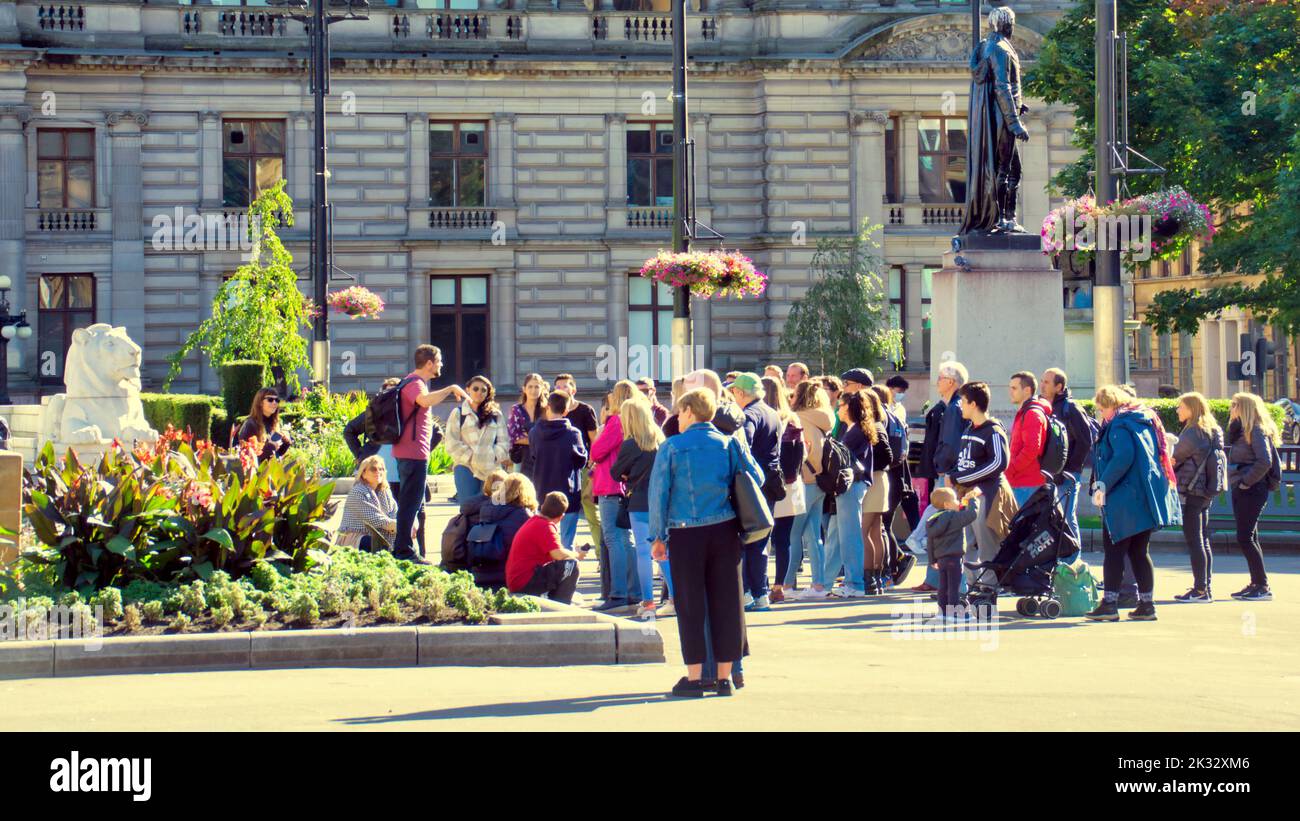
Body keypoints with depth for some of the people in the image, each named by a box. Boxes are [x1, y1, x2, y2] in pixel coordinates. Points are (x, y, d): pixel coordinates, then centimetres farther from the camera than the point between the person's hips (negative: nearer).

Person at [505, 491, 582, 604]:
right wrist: (576, 555, -7)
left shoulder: (533, 521, 16)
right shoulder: (545, 527, -14)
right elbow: (558, 555, -24)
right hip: (525, 583, -10)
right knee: (572, 565, -11)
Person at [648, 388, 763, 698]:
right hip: (724, 531, 2)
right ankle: (724, 677, 9)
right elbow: (756, 478, 4)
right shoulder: (729, 444, 3)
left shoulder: (672, 447, -3)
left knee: (690, 605, 3)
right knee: (726, 602, 7)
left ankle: (694, 677, 3)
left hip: (686, 534, -2)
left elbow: (658, 493, -4)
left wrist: (659, 536, 2)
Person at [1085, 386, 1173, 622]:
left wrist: (1104, 485, -21)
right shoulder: (1144, 422, 17)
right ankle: (1146, 604, 10)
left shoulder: (1119, 425, -11)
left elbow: (1123, 457, -24)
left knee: (1114, 551, -4)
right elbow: (1158, 454, 20)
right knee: (1140, 552, 11)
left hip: (1124, 500, -9)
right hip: (1146, 499, 9)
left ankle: (1110, 603, -7)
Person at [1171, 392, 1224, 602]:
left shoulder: (1193, 433, -15)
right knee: (1203, 541, 14)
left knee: (1194, 541, -7)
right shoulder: (1212, 431, 12)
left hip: (1191, 491, -9)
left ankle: (1200, 590, -8)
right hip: (1206, 492, 9)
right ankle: (1206, 587, 17)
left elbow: (1177, 456, -11)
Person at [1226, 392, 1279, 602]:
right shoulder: (1242, 431, 16)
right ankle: (1256, 584, 17)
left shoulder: (1257, 431, -13)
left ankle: (1263, 587, -8)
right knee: (1250, 538, 12)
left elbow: (1264, 462, -23)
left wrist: (1246, 482, -18)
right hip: (1241, 490, 10)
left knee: (1245, 539, -11)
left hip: (1252, 490, -10)